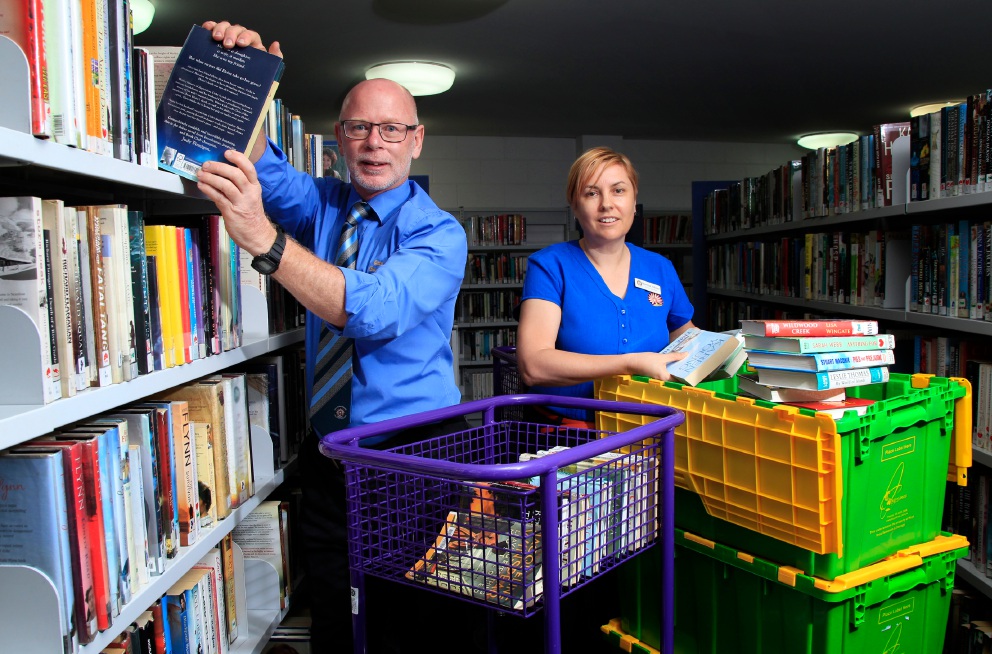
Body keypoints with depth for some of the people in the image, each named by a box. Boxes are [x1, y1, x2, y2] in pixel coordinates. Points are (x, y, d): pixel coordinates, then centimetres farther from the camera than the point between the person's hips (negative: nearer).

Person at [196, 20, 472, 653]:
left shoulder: (439, 233, -11)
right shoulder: (323, 204, 6)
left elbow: (374, 310, -28)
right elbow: (262, 170, -12)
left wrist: (263, 238, -37)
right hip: (327, 454, 4)